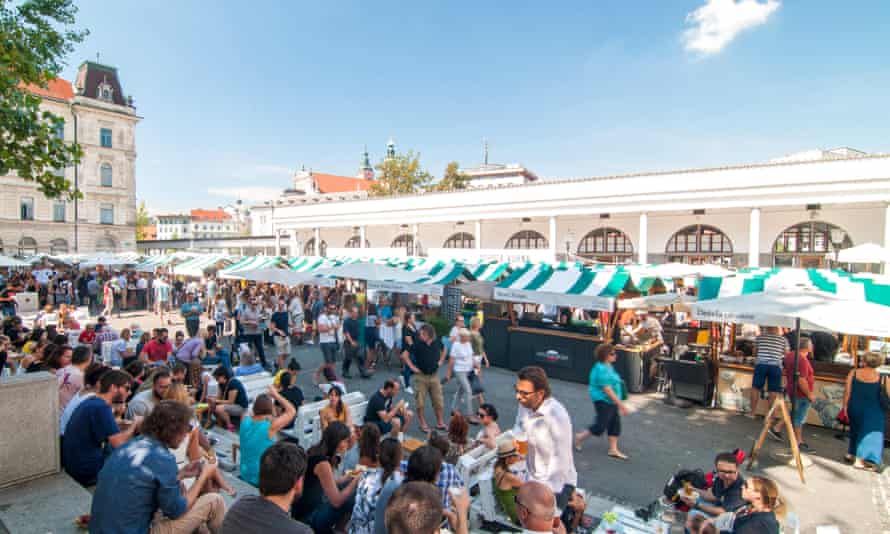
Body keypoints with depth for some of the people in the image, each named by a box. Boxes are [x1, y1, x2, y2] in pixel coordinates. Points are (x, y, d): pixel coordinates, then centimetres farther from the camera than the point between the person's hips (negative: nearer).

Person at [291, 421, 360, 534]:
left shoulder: (316, 452, 0)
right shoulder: (322, 463, -26)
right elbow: (336, 501, -22)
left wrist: (351, 477, 2)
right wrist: (356, 480, -15)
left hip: (310, 506, 9)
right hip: (305, 517, -9)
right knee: (353, 498, -18)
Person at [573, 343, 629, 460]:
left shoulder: (607, 367, 8)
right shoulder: (602, 369, -24)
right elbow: (607, 390, -25)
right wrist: (621, 404, -22)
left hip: (611, 402, 10)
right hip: (604, 402, -10)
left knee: (615, 424, 11)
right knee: (600, 426, -1)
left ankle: (613, 450, 22)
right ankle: (580, 437, 19)